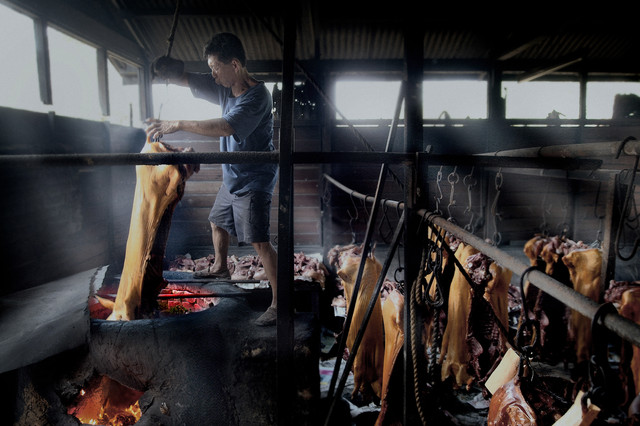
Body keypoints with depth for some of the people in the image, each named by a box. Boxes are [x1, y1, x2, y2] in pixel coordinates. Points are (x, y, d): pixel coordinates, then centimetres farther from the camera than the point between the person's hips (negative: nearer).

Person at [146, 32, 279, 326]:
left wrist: (177, 124, -33)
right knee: (217, 222, 25)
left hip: (253, 182, -9)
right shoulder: (224, 86, 2)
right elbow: (186, 79, 7)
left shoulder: (256, 96, -25)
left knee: (259, 241, -12)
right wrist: (167, 70, -16)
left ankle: (279, 302, -2)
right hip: (232, 177, 9)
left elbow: (225, 127, -37)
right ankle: (220, 268, 52)